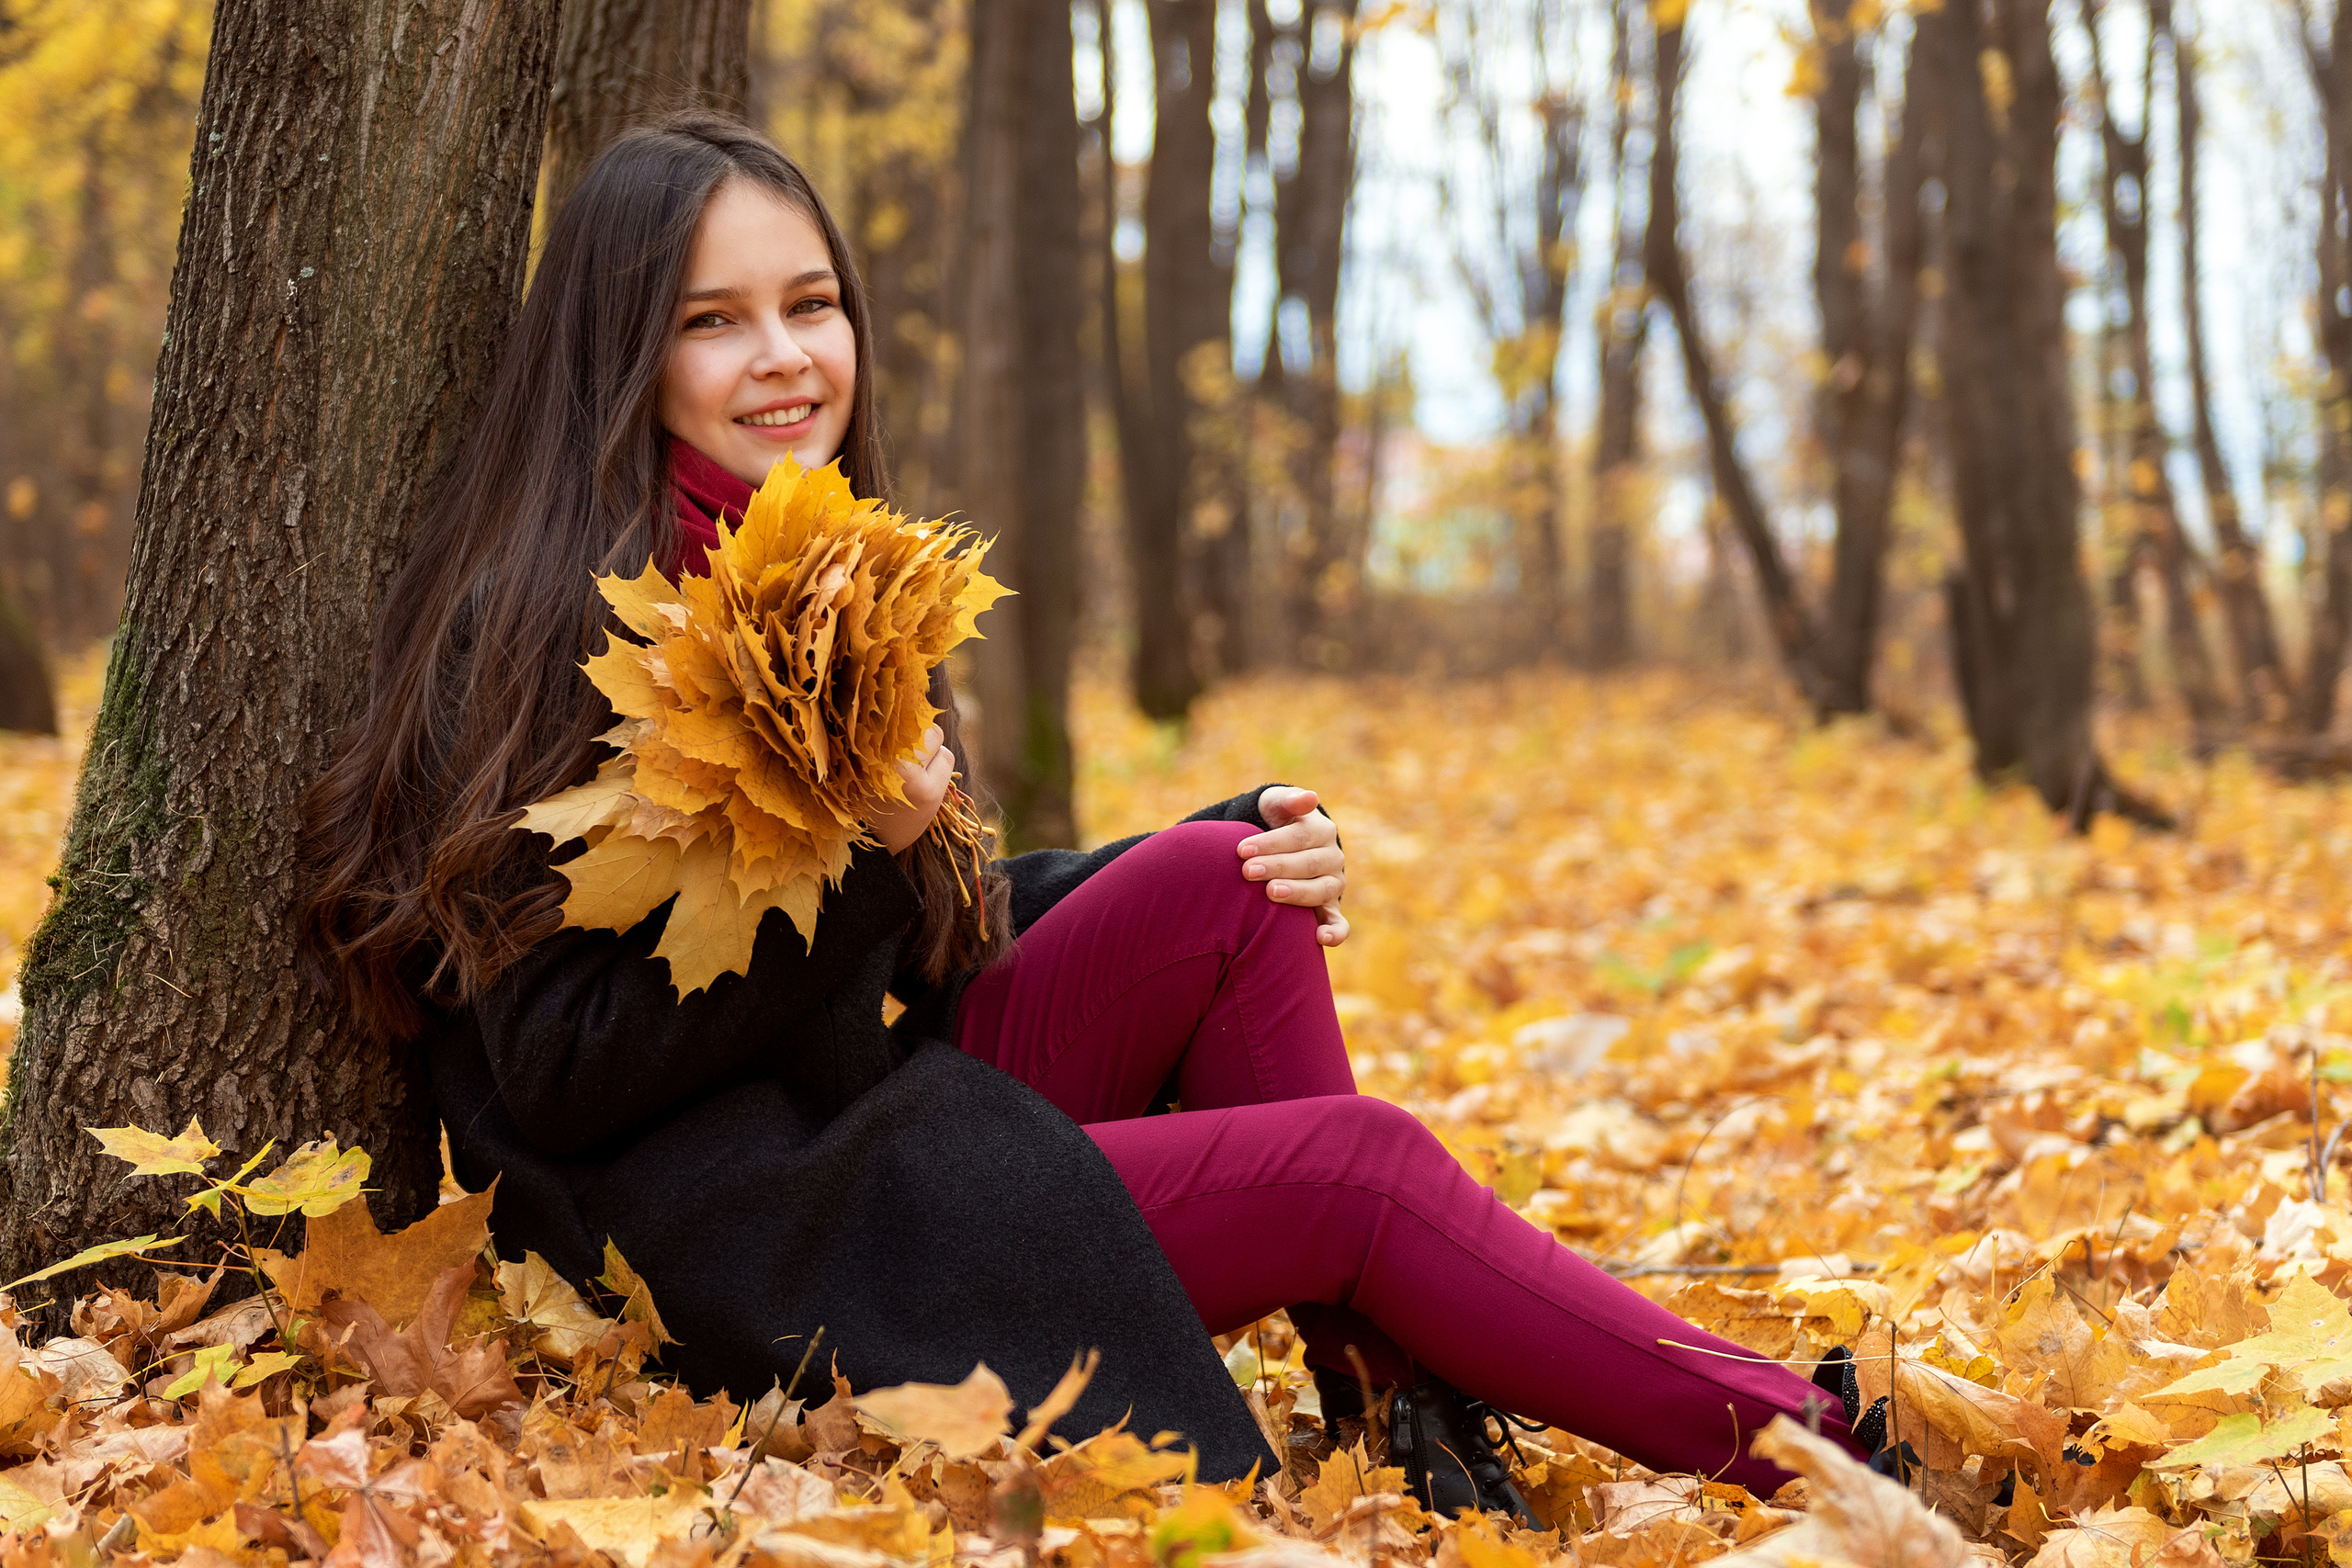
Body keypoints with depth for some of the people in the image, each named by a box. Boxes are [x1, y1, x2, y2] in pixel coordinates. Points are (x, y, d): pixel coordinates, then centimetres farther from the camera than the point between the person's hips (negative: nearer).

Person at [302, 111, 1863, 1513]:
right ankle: (1808, 1447, 0)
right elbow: (561, 1079, -17)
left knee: (1213, 891, -10)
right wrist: (849, 853, -25)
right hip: (742, 1257, -8)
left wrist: (1248, 852, 3)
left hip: (886, 1128, 8)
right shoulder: (540, 632, -15)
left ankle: (1398, 1412, -10)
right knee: (1361, 1166, -13)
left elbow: (932, 924, 17)